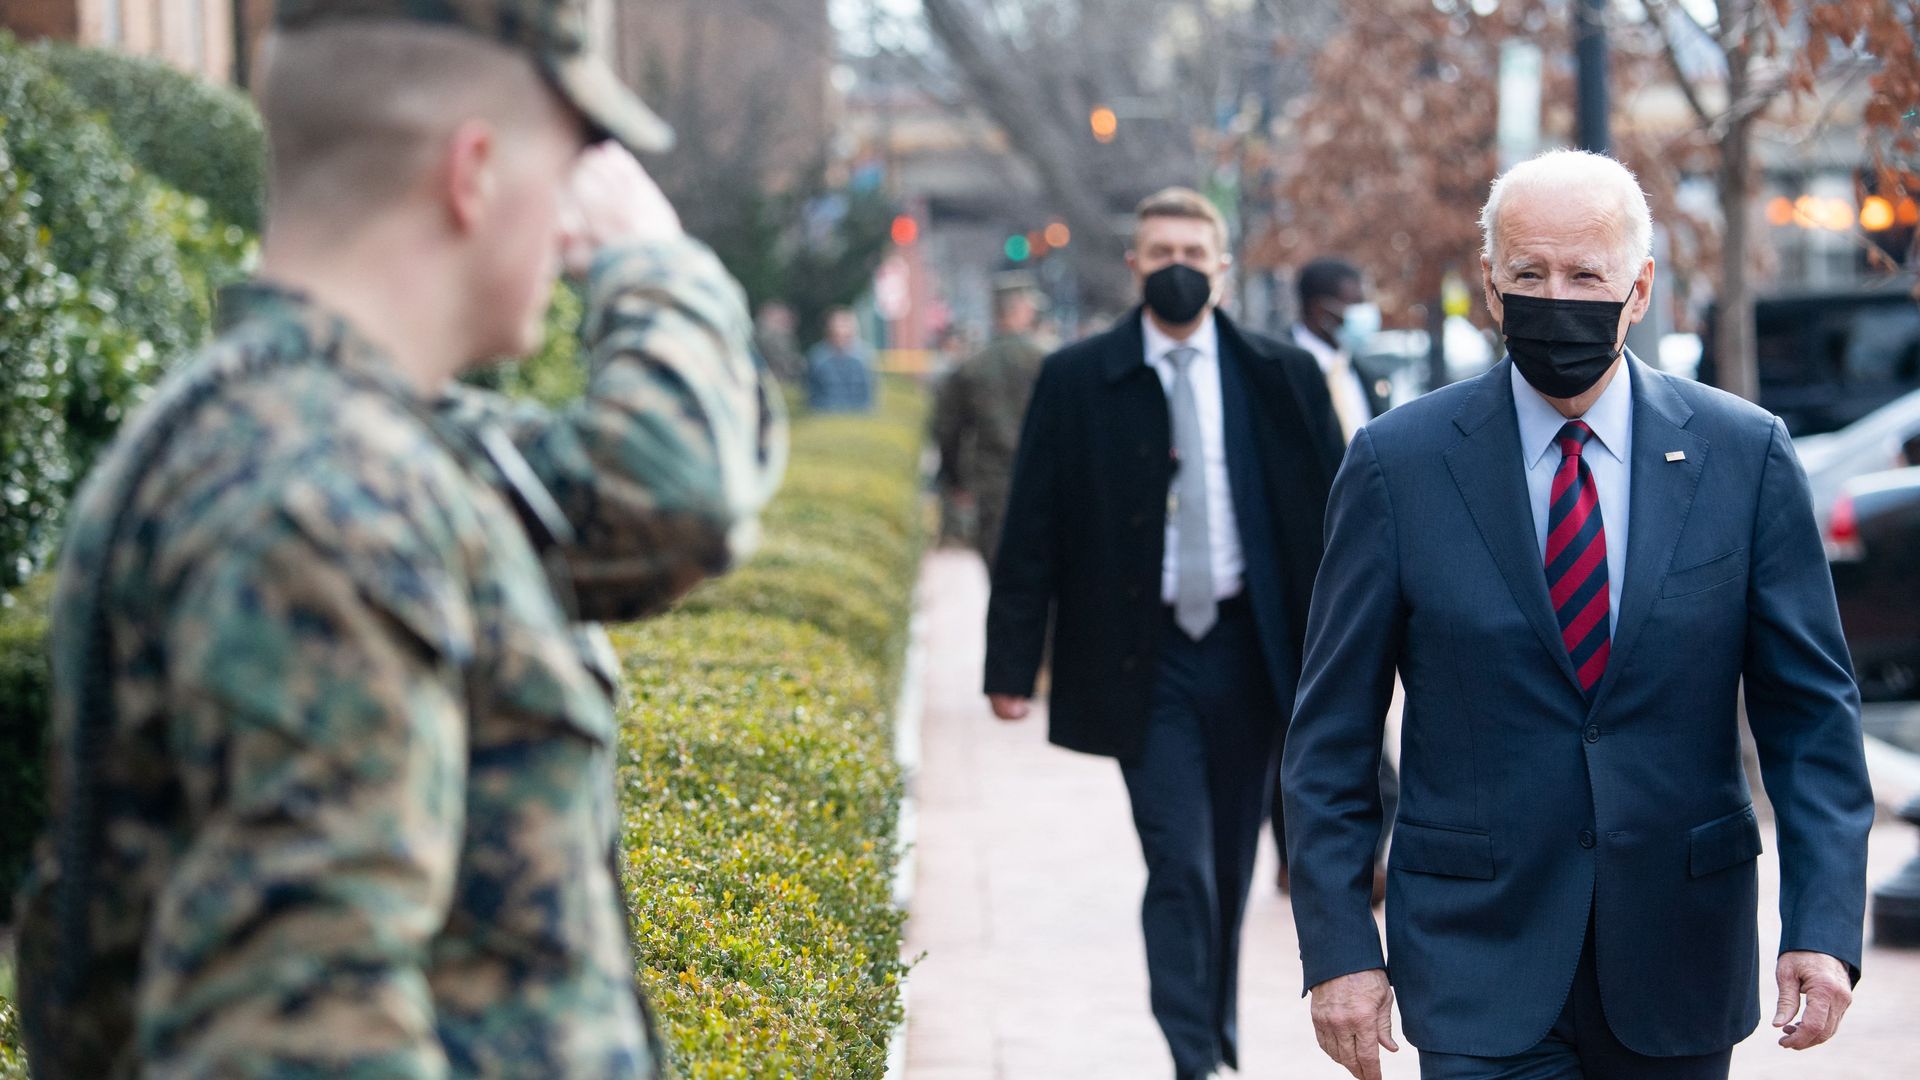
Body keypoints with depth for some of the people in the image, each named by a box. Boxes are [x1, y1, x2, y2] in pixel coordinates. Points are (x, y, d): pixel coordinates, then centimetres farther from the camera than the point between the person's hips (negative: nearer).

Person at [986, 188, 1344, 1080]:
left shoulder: (1282, 377, 4)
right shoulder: (1076, 381, 1)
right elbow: (1032, 530, 1)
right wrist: (1012, 663, -3)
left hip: (1248, 650, 2)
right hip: (1144, 660, -2)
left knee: (1229, 863, 13)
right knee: (1179, 867, -10)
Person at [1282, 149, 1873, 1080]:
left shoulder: (1745, 455, 0)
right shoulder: (1399, 463, -2)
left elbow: (1810, 711, 1)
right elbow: (1333, 731, 0)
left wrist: (1824, 925, -9)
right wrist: (1338, 949, -6)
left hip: (1679, 959, 2)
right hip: (1480, 960, -2)